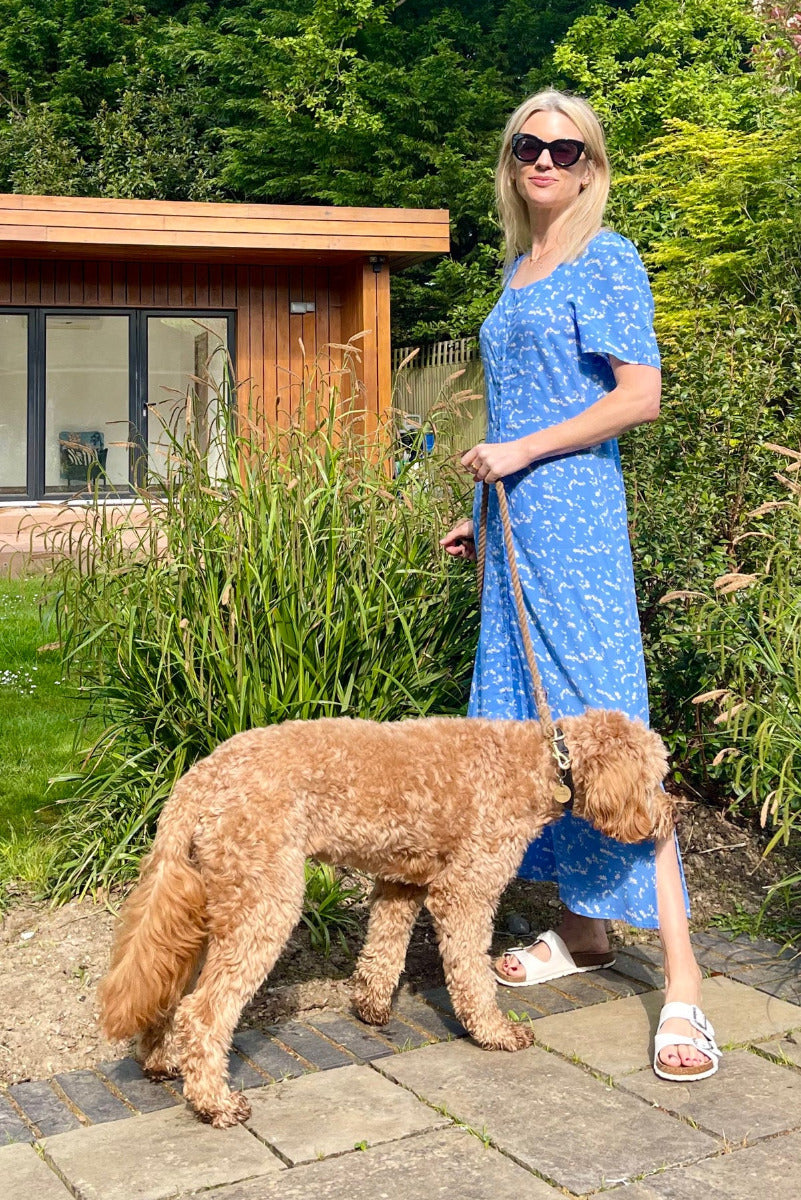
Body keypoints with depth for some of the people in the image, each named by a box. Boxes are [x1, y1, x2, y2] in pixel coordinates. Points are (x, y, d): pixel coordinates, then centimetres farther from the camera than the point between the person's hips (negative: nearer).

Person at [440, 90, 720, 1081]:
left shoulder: (607, 260, -4)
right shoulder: (518, 269, 20)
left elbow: (639, 395, -14)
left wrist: (519, 452, -14)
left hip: (573, 517, -8)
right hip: (516, 524, 9)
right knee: (529, 724, 9)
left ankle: (681, 979, -8)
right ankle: (581, 931, 22)